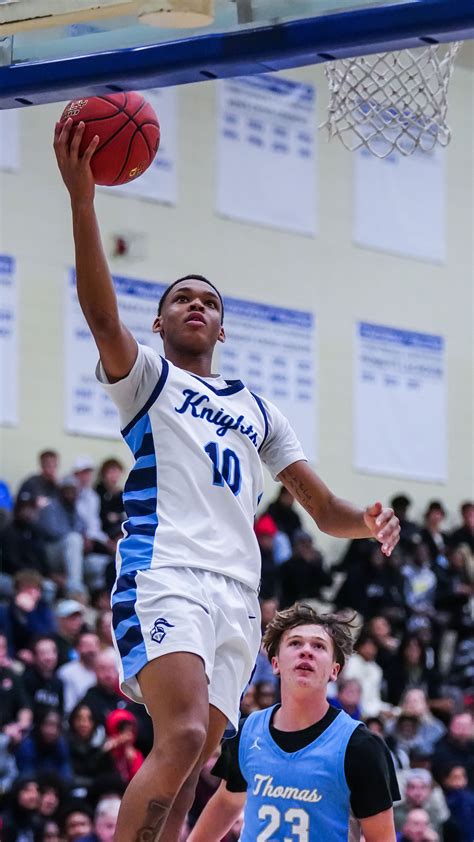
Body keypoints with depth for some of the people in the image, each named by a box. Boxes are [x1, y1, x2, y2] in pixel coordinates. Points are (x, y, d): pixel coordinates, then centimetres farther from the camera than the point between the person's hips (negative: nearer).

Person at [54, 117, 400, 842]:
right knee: (183, 736, -27)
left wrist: (369, 524, 0)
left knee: (186, 773, -1)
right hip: (166, 575, -6)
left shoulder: (258, 412, 30)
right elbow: (102, 313, -6)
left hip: (238, 593, 6)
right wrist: (82, 197, -19)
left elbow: (323, 508, 25)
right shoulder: (145, 376, 15)